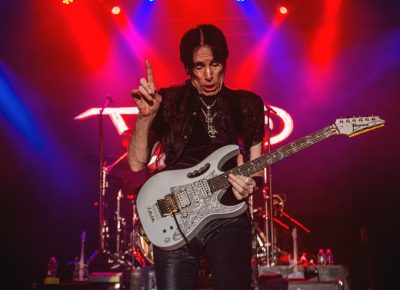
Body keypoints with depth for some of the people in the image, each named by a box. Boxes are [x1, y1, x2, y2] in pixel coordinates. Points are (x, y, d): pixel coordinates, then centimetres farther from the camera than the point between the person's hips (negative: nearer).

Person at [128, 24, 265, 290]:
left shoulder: (247, 105, 10)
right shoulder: (168, 102, 6)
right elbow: (137, 163, 0)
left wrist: (250, 182, -10)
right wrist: (146, 116, -15)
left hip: (228, 216, 1)